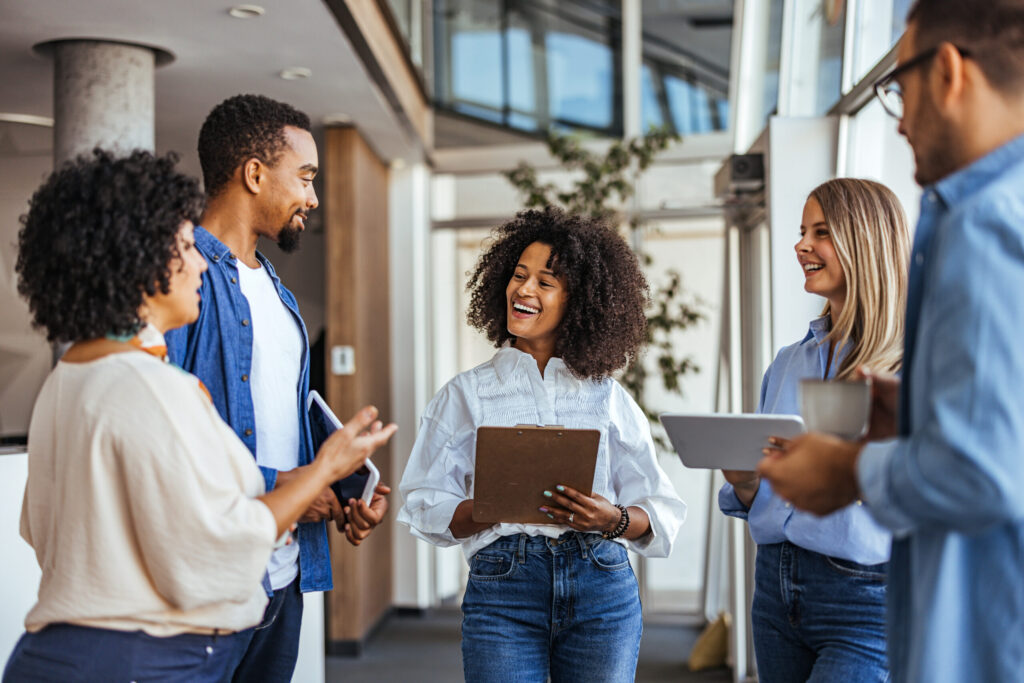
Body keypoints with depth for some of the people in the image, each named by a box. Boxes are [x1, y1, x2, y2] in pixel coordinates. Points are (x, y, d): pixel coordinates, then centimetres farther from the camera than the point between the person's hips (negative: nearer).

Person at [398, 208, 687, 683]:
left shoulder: (607, 397, 9)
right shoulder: (468, 393, 7)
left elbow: (661, 510, 7)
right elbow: (426, 509, 0)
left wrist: (615, 519, -14)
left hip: (602, 588, 1)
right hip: (502, 587, -1)